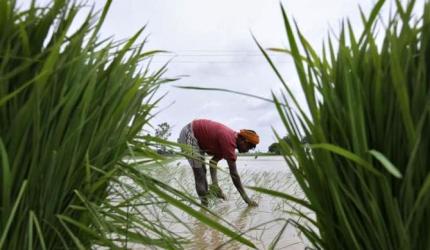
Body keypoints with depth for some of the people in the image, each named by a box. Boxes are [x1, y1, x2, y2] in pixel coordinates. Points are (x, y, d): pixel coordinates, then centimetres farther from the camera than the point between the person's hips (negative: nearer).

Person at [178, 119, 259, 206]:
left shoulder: (231, 139, 2)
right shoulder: (229, 141, -26)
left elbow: (213, 161, 7)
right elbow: (234, 174, -24)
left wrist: (214, 183, -3)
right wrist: (247, 199, -16)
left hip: (197, 137, 10)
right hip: (188, 134, -10)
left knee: (202, 170, 14)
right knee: (199, 171, -10)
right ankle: (204, 203, -3)